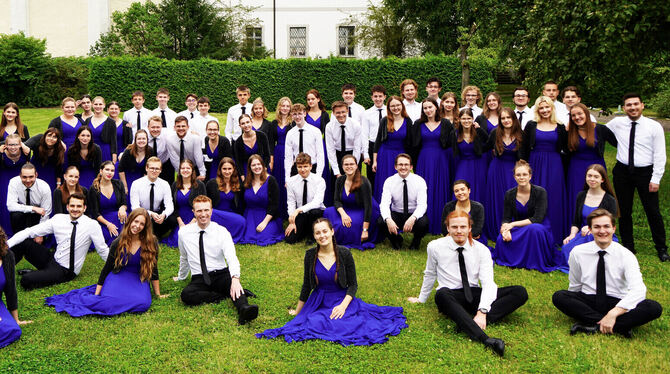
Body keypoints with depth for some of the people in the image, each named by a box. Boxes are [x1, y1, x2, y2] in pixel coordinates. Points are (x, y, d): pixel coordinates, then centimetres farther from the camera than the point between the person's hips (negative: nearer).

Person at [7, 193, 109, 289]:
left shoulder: (92, 225, -13)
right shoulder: (58, 219, -2)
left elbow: (103, 250, -8)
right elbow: (30, 232, -2)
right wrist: (7, 244, -12)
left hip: (65, 271, -5)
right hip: (52, 260, 5)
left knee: (27, 280, -25)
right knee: (23, 242, -11)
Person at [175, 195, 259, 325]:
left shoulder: (221, 231, -4)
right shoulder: (184, 232, 3)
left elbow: (231, 257, -19)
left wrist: (235, 278, -37)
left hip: (221, 275, -2)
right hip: (199, 279, 2)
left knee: (232, 282, -37)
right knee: (186, 294, -32)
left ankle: (244, 309, -62)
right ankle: (226, 295, -24)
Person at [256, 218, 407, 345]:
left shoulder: (344, 254, -8)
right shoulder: (310, 255, -3)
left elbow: (353, 284, -3)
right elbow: (306, 285, 8)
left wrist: (343, 305, -18)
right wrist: (297, 311, 13)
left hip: (342, 299, -1)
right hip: (318, 302, 1)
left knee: (339, 324, -27)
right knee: (314, 322, -26)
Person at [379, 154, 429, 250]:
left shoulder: (419, 181, -11)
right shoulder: (389, 181, -8)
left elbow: (422, 205, -20)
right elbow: (384, 204, -18)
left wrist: (412, 218, -41)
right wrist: (388, 220, -39)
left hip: (414, 215, -1)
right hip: (396, 215, 1)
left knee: (423, 223, -34)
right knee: (381, 222, -29)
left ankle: (416, 241, 3)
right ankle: (396, 240, 5)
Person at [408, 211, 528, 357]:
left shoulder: (481, 250, -3)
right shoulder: (435, 247, -2)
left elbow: (488, 283, -13)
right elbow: (429, 275, 13)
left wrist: (482, 312, -29)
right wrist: (421, 299, 22)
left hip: (474, 295, 2)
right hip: (451, 297, -2)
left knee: (520, 293, -18)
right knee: (441, 294, -42)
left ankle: (480, 322, -35)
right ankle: (485, 339, -55)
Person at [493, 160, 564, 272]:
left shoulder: (540, 192, -12)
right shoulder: (509, 194, -1)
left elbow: (537, 219, -19)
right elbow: (506, 219, -2)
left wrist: (513, 224, -23)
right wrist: (506, 230, -26)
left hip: (539, 228, -2)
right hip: (518, 230, 3)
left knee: (534, 228, -39)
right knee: (501, 240, -29)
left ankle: (535, 263, -17)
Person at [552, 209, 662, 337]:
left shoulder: (625, 255, -8)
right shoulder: (578, 253, -3)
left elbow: (638, 290, -21)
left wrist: (613, 313, -31)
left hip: (617, 303, -1)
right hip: (588, 302, 1)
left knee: (655, 308, -26)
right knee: (558, 296, -27)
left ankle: (592, 325, -29)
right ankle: (618, 327, -26)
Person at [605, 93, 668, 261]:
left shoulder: (654, 126, -5)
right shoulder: (616, 123, 1)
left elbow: (660, 155, -5)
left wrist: (656, 179, -10)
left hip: (645, 172, -2)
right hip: (622, 172, 2)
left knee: (653, 212, 2)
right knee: (624, 212, 10)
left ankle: (661, 249, 17)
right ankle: (628, 246, 23)